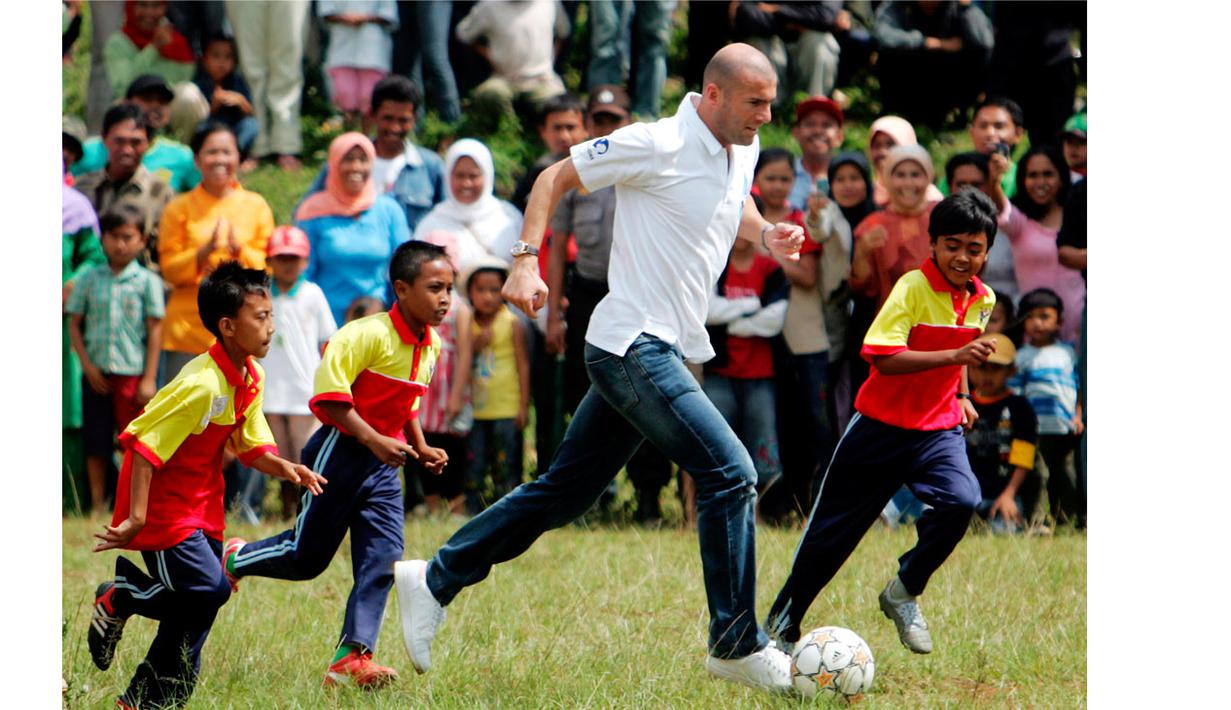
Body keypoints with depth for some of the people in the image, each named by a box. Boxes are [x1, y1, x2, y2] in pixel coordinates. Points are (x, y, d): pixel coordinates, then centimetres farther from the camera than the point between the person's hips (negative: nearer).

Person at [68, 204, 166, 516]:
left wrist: (149, 378, -5)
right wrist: (87, 365, -4)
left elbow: (155, 330, -1)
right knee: (96, 443, 7)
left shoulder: (147, 282, 0)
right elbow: (75, 324, 8)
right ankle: (97, 505, 16)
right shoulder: (90, 280, 6)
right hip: (97, 373, 2)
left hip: (133, 373, -2)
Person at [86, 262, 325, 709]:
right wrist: (137, 518, -28)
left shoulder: (250, 379, 2)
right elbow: (144, 446, -26)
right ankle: (118, 600, 7)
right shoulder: (202, 385, -26)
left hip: (202, 507, 9)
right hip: (163, 505, -9)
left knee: (198, 604, 8)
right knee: (208, 589, -17)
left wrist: (284, 468, -10)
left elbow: (251, 446, 11)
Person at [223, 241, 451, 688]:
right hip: (342, 451, -7)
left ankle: (352, 657, -6)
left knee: (383, 558, -5)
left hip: (384, 464, 7)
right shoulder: (369, 334, -21)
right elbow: (330, 393, -25)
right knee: (306, 557, 3)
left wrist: (420, 448, 8)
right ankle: (234, 559, 30)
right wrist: (374, 441, -28)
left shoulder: (431, 346, 6)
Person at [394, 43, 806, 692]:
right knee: (731, 474, -15)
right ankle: (736, 645, -8)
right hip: (634, 346, -9)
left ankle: (435, 580, 20)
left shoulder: (743, 151, 9)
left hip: (666, 352, 9)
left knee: (565, 492, 12)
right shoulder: (656, 145, -15)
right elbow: (555, 177, -6)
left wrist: (764, 234, 9)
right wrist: (527, 260, -15)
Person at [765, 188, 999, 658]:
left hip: (938, 430, 4)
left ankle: (905, 592, -1)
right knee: (832, 532, 5)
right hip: (882, 426, -4)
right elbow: (882, 358, -30)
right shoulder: (913, 288, -18)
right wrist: (954, 356, -35)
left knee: (961, 500, -25)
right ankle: (782, 623, 26)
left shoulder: (983, 301, 3)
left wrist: (962, 395, 13)